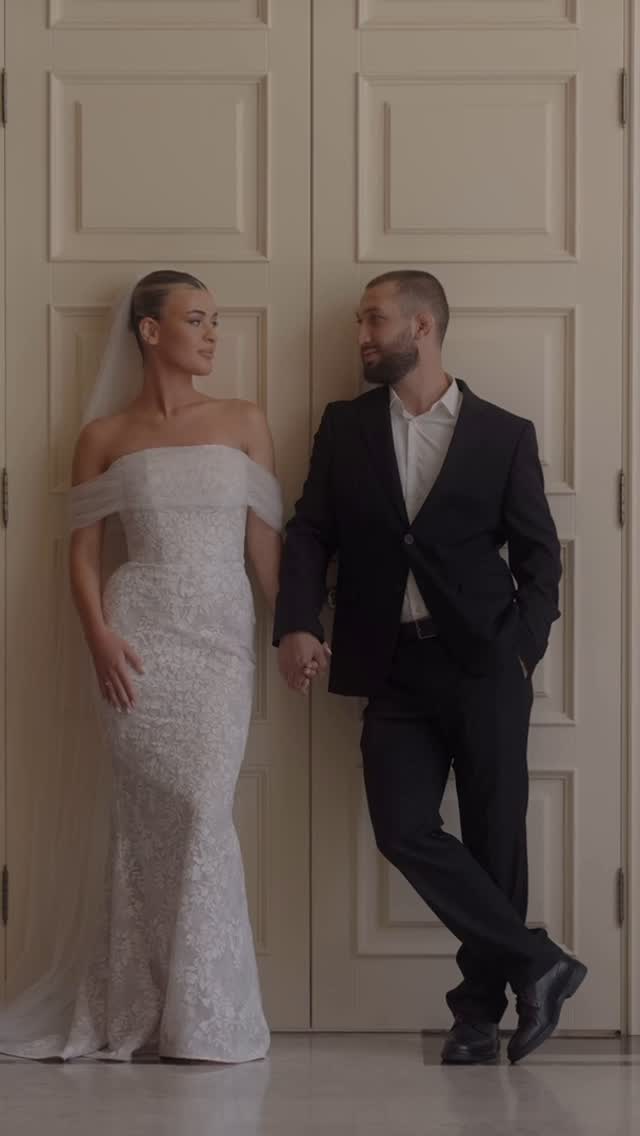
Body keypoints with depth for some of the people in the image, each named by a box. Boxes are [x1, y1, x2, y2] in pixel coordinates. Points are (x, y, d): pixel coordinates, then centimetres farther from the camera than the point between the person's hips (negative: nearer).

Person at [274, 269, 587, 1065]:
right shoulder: (345, 427, 10)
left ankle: (481, 1007, 14)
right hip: (396, 668, 2)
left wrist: (523, 651, -7)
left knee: (493, 832, 0)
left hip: (484, 663, -2)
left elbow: (537, 552, 5)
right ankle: (535, 963, 1)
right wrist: (297, 625, -10)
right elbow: (309, 533, 6)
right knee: (404, 829, -10)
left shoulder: (503, 435, 4)